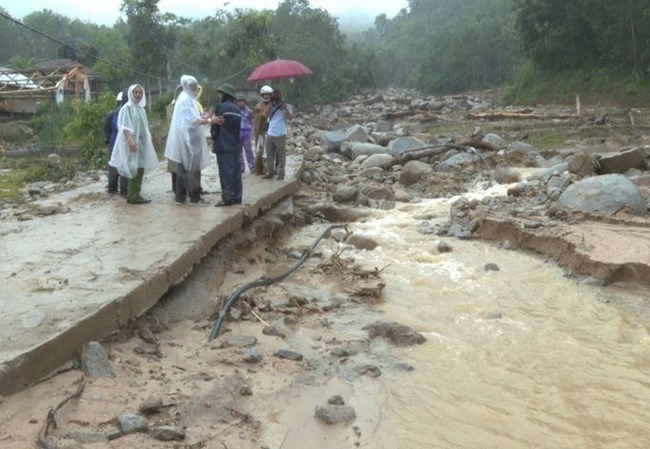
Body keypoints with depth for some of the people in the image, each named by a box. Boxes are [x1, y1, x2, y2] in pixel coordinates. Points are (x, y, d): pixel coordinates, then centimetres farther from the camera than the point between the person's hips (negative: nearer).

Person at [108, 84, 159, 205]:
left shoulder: (141, 108, 15)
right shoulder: (127, 107, -8)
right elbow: (125, 126, -16)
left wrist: (147, 141, 19)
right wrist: (130, 140, -27)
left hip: (142, 142, 8)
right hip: (132, 142, -8)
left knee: (140, 169, 8)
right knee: (134, 169, -9)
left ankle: (134, 195, 14)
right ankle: (133, 197, -7)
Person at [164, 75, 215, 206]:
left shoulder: (184, 98, 18)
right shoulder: (186, 99, -13)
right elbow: (193, 120, -20)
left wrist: (204, 117, 11)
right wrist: (210, 120, -20)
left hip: (185, 137, 10)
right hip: (189, 137, -10)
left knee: (183, 167, 10)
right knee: (193, 167, -6)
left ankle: (180, 196, 13)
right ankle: (194, 197, -3)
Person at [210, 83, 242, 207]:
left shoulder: (221, 107, -10)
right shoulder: (237, 109, 12)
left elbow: (216, 126, -8)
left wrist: (214, 136, 11)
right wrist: (237, 142, 18)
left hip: (223, 145, -7)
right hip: (235, 145, 7)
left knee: (226, 171, -6)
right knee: (236, 171, 9)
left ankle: (227, 198, -7)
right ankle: (237, 196, 13)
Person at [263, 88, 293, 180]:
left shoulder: (286, 106, 0)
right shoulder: (271, 106, 10)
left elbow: (290, 117, -16)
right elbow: (265, 116, -4)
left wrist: (284, 105, -16)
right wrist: (270, 103, -5)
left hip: (280, 135, -4)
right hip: (270, 134, 4)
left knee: (281, 155, 1)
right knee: (269, 155, 8)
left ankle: (281, 173, 7)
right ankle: (270, 172, 16)